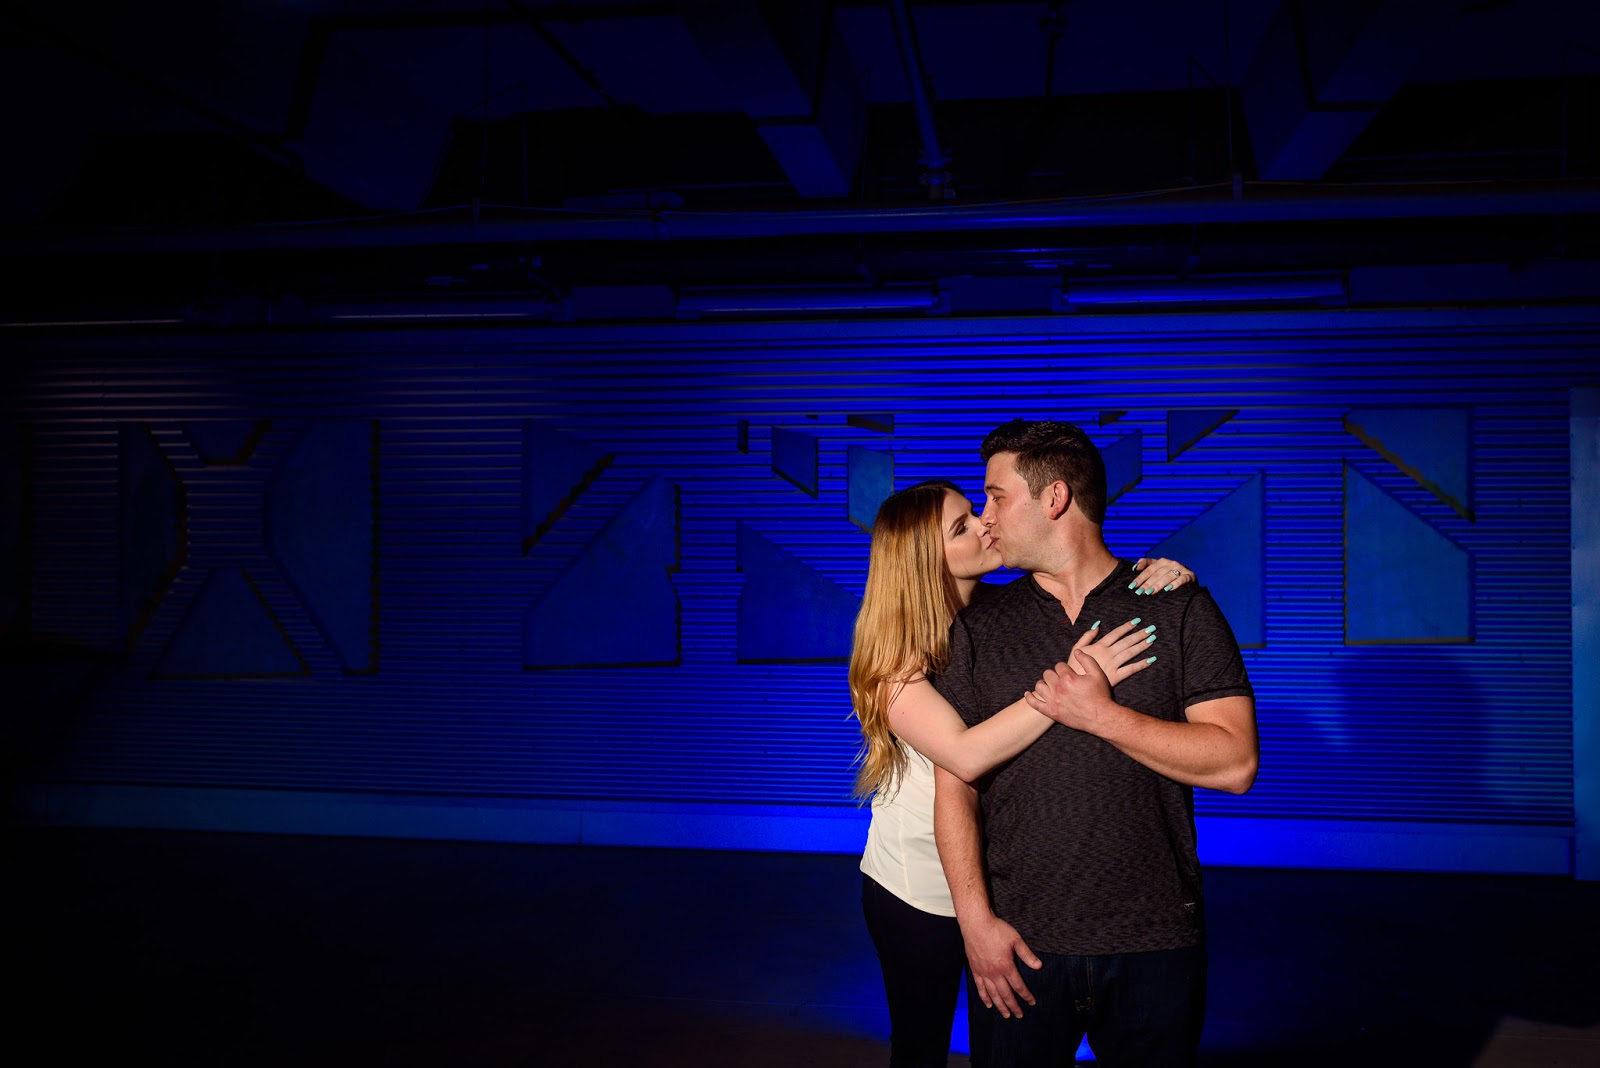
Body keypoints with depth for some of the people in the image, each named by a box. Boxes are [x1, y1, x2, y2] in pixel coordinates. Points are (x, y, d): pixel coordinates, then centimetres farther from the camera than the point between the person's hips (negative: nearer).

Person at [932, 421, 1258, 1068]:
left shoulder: (1181, 609, 0)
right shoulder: (978, 629, 5)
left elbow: (1234, 764, -7)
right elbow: (955, 783, 1)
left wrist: (1103, 716, -14)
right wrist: (975, 917, -8)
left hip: (1155, 943, -1)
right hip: (1019, 946, 1)